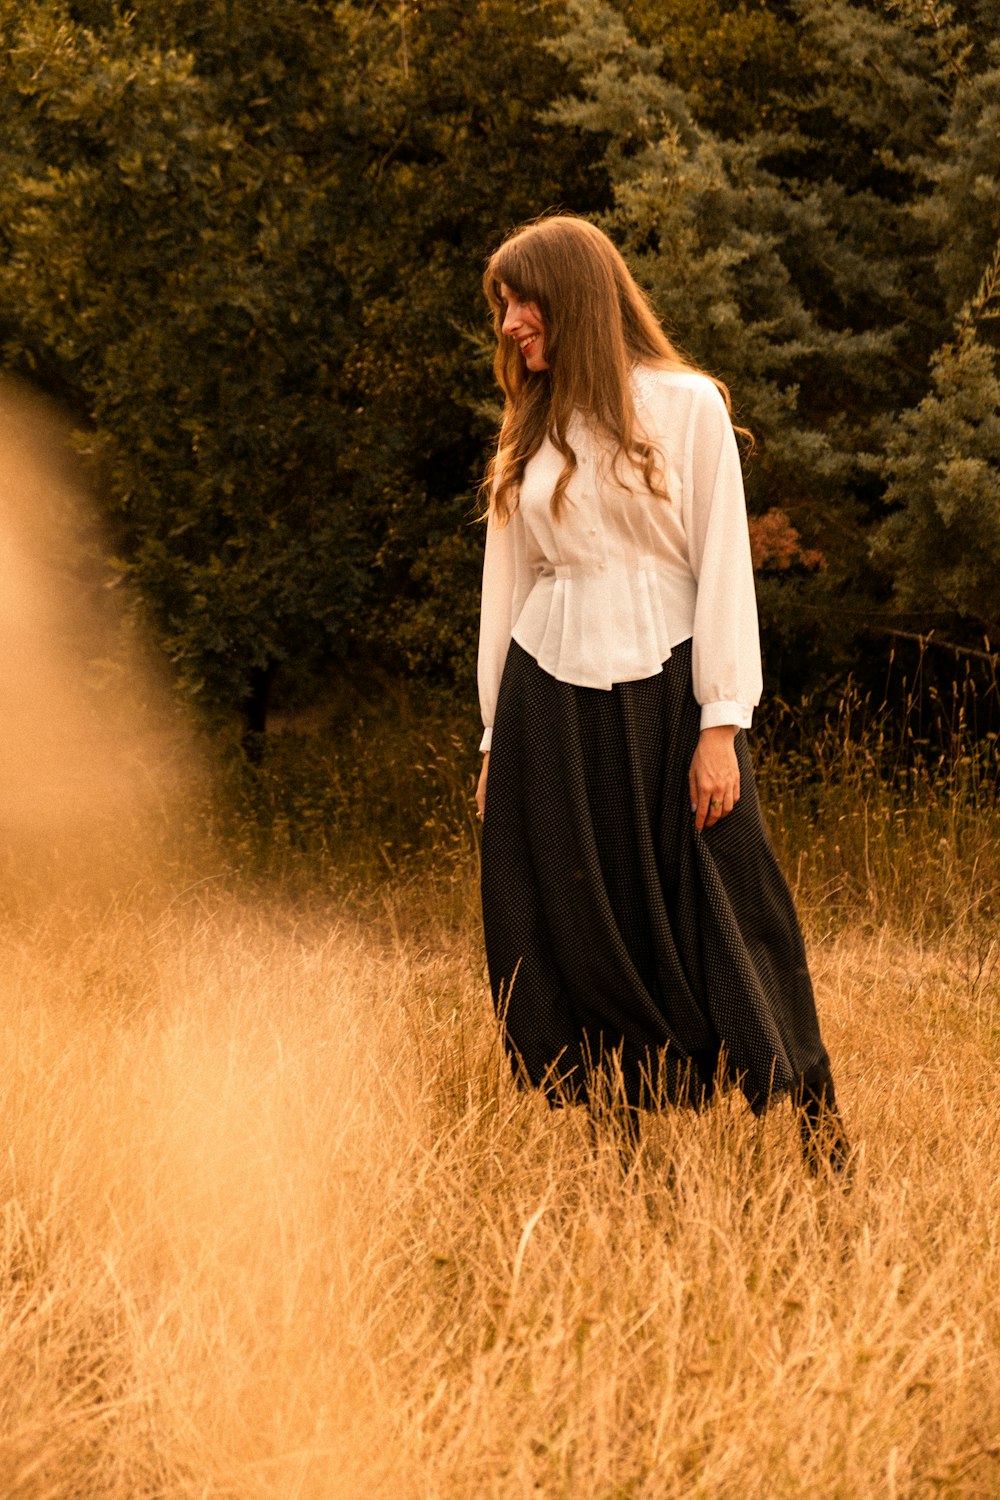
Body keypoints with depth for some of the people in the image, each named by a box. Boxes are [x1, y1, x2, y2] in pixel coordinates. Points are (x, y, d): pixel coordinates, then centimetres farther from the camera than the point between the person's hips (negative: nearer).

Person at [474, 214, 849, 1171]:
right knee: (576, 937, 1)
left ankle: (823, 1154, 3)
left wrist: (721, 726, -10)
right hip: (551, 700, 4)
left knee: (727, 934, -5)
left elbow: (723, 564, -3)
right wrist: (495, 739, 11)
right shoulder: (530, 435, 14)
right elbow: (506, 585, 15)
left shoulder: (686, 405, 1)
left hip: (666, 687, -4)